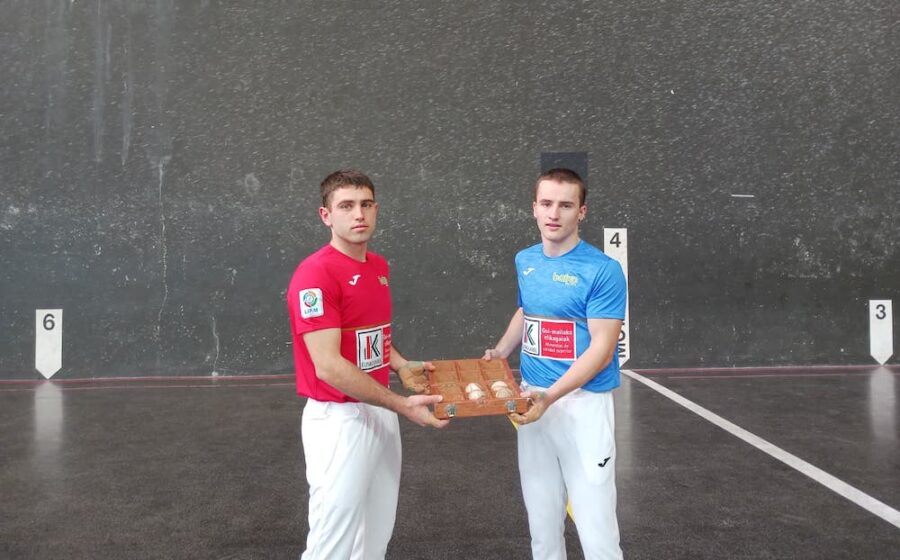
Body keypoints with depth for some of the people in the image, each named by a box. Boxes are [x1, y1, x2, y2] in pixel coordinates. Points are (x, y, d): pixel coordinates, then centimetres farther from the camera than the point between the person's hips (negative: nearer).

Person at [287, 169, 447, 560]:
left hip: (381, 411, 8)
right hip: (339, 419, -8)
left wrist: (402, 367, 4)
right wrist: (402, 405, -22)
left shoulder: (379, 266, 8)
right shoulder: (315, 274, -19)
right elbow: (328, 366, -24)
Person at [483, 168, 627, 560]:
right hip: (532, 401, 6)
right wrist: (501, 351, 9)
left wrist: (551, 396, -27)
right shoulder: (525, 261, 7)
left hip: (583, 403, -6)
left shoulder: (602, 270, -13)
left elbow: (602, 349, -17)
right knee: (542, 523, 13)